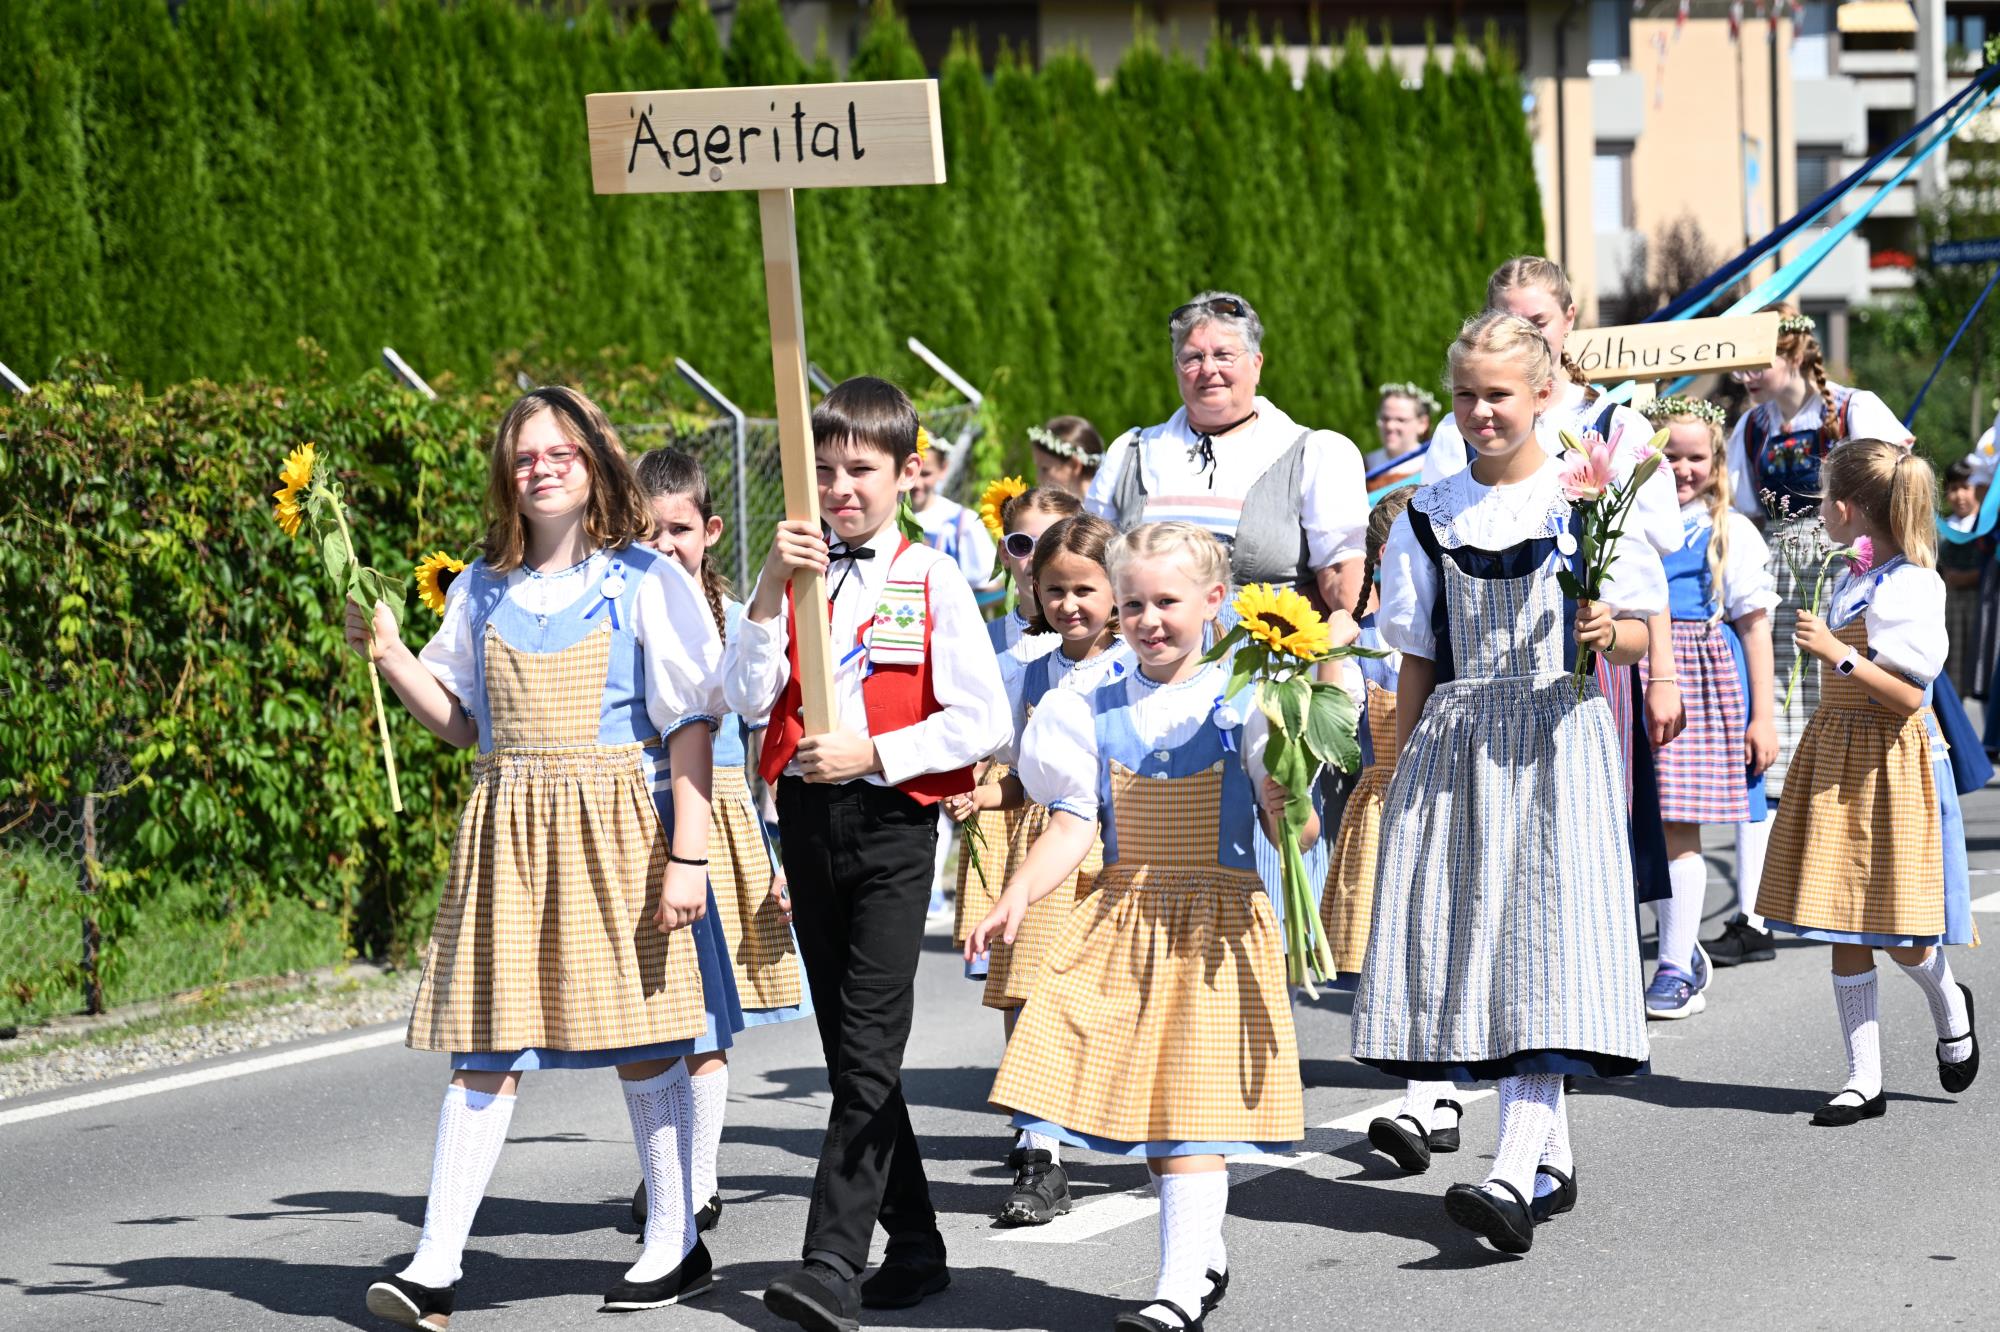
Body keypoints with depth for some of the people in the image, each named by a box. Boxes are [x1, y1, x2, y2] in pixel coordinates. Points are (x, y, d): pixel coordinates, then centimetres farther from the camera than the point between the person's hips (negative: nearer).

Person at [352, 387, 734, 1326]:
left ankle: (675, 1243, 18)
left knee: (642, 1037, 4)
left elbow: (691, 727, -5)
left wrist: (687, 858, -12)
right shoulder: (481, 591, 11)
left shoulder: (647, 582, -2)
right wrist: (388, 655, 1)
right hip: (507, 828, 3)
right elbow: (459, 720, 17)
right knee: (486, 1045, -1)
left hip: (618, 827, -3)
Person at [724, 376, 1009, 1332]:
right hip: (808, 818, 5)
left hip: (893, 822, -5)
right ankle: (914, 1245, 20)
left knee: (868, 1049, -12)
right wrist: (771, 589, -14)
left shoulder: (932, 581, -2)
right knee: (849, 1050, 10)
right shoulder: (795, 574, 8)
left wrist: (872, 753, -14)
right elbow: (746, 699, -3)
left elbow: (983, 721, -6)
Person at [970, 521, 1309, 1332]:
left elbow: (1295, 833, -6)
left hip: (1214, 924, -4)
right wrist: (1017, 897, -14)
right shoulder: (1097, 712, 6)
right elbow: (1074, 824, 0)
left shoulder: (1241, 705, -4)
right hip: (1123, 921, 4)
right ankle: (1204, 1255, 24)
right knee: (1145, 1101, 6)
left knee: (1189, 1104, -8)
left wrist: (1282, 796, -29)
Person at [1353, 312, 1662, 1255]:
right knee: (1468, 947, 2)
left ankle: (1514, 1177, -25)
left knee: (1542, 940, -15)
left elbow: (1641, 636, 5)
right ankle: (1551, 1158, 18)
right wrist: (1405, 770, 8)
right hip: (1453, 748, 4)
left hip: (1555, 745, -4)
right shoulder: (1430, 516, 10)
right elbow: (1416, 660, 13)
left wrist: (1607, 632, -17)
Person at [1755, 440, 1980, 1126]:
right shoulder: (1851, 580, 10)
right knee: (1846, 931, 5)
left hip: (1892, 763, -8)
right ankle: (1864, 1081, 9)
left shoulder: (1909, 588, -17)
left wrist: (1837, 655, -27)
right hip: (1836, 756, 8)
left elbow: (1907, 698, -23)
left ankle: (1949, 1009, 30)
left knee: (1903, 937, -3)